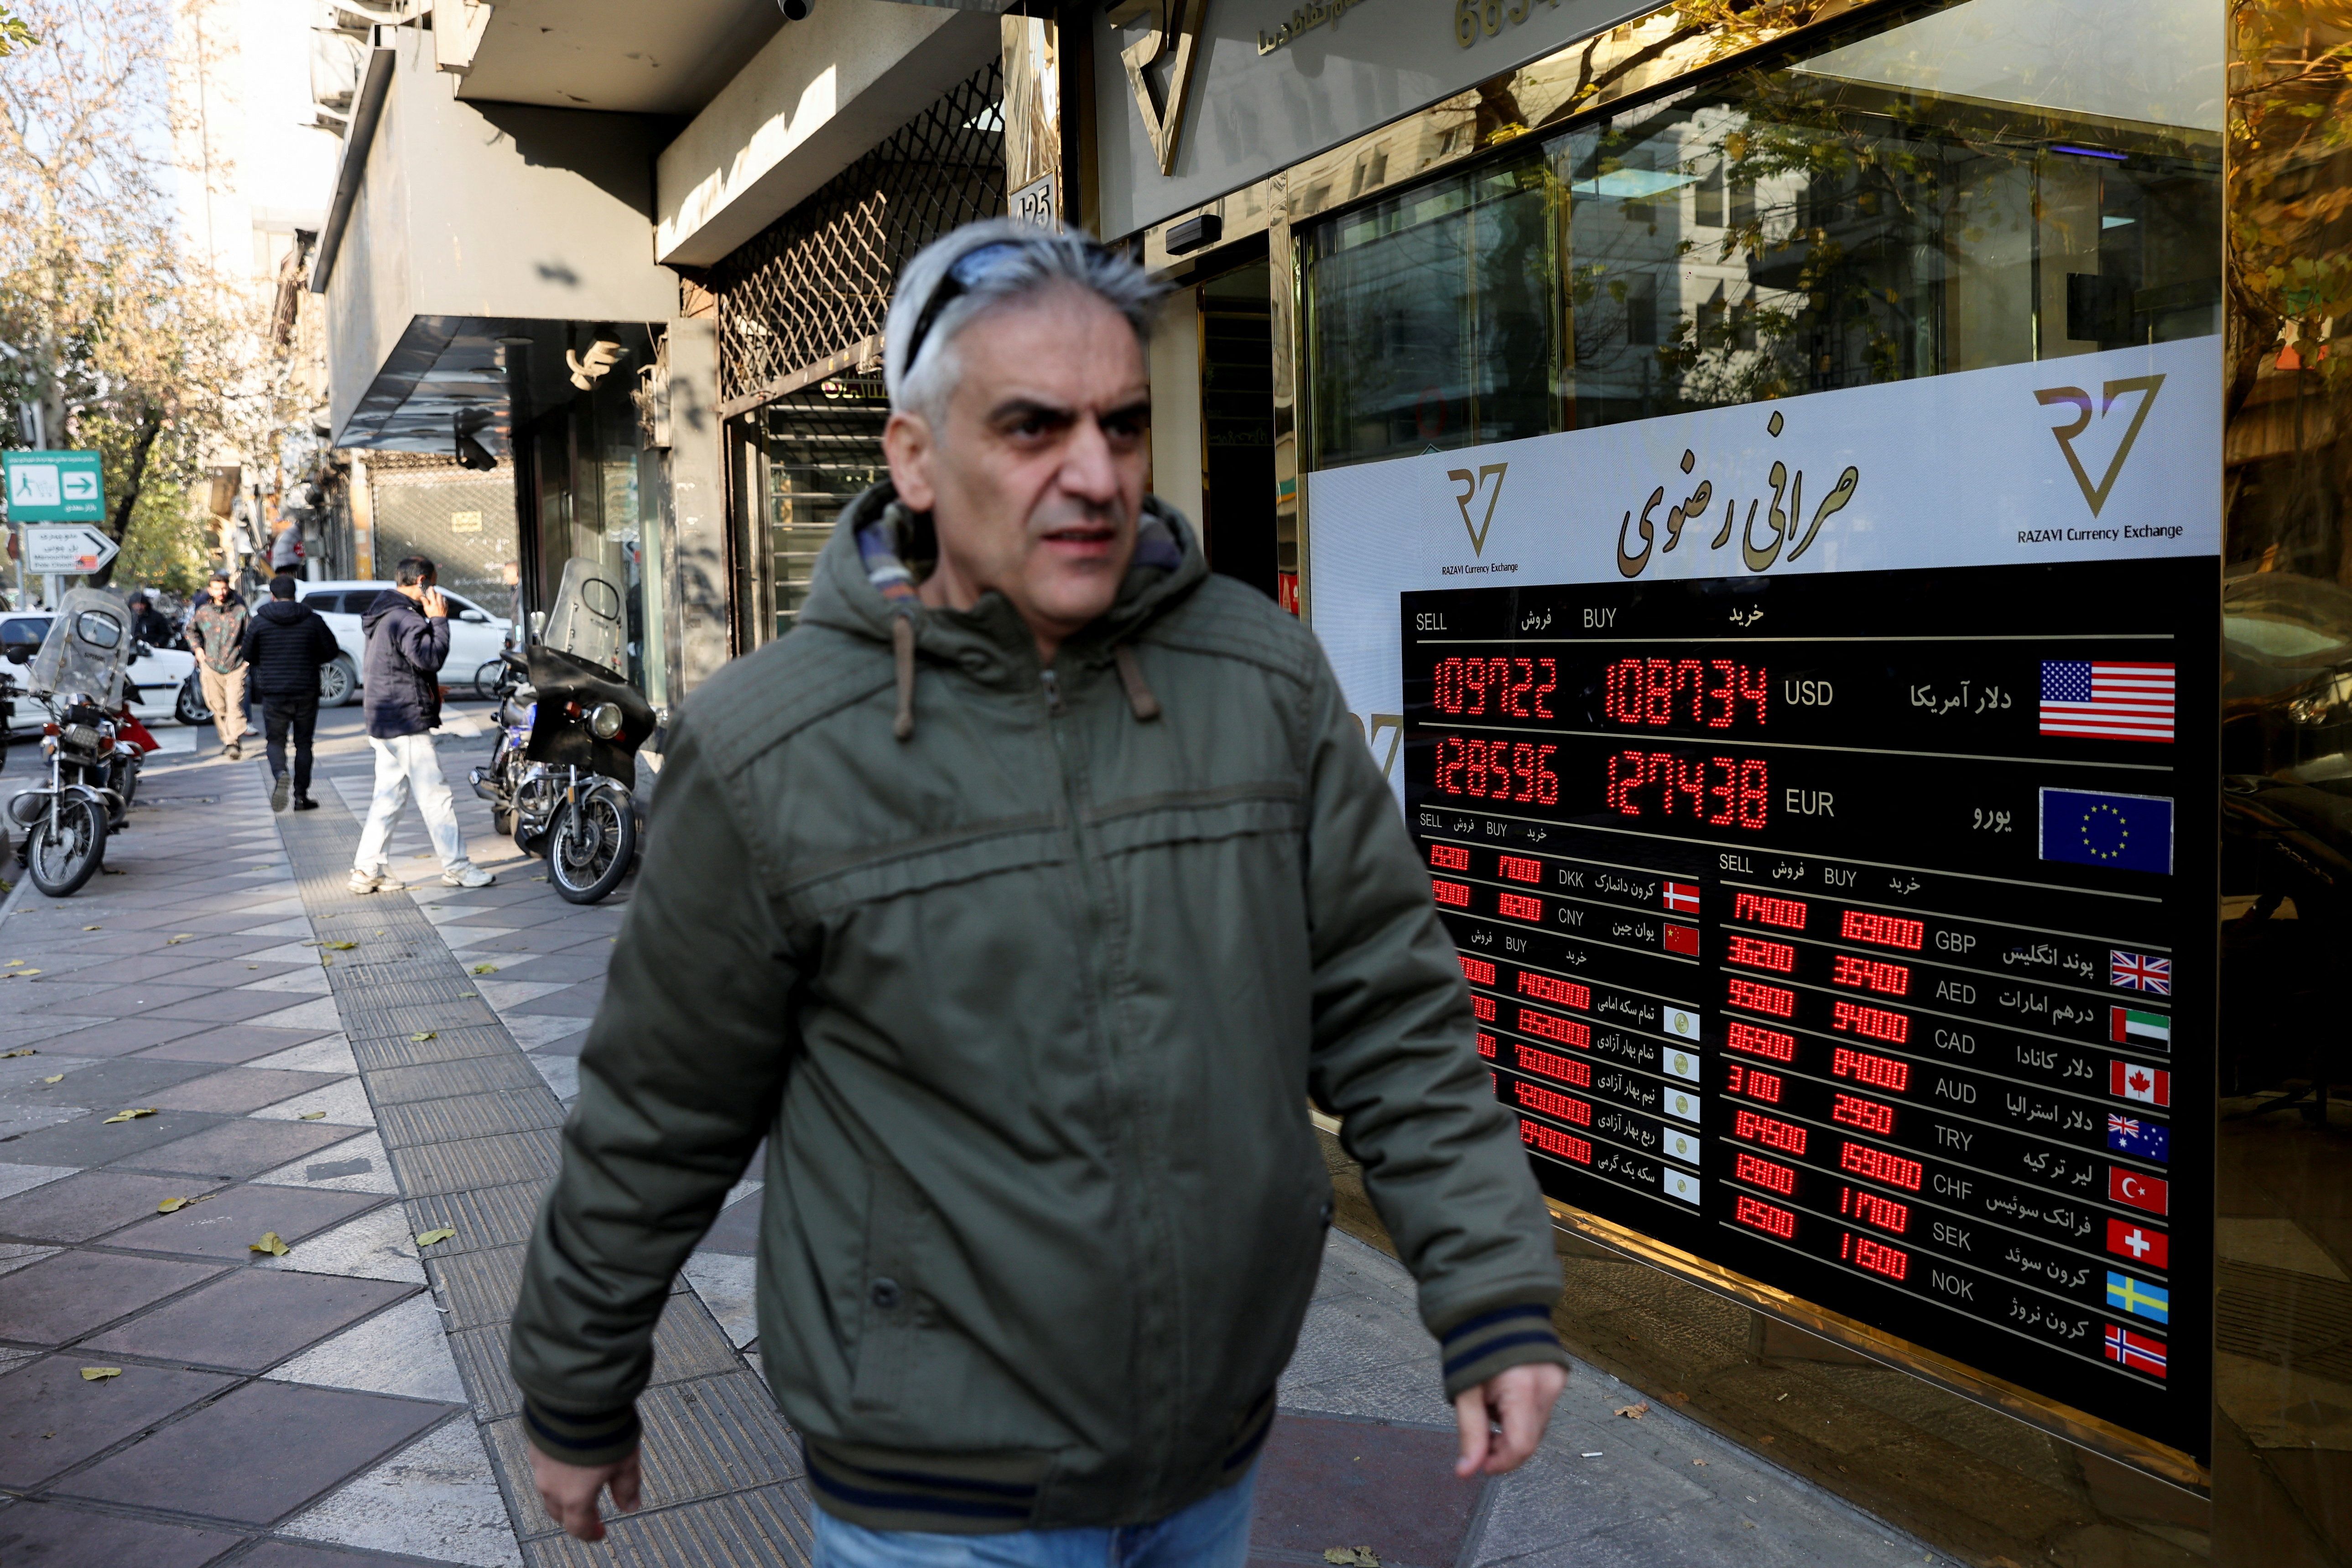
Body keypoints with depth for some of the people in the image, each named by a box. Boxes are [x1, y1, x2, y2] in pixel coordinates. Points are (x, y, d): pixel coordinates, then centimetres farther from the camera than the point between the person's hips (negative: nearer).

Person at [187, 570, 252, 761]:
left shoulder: (240, 610, 3)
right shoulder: (203, 611, 7)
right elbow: (191, 630, 26)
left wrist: (246, 653, 3)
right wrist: (197, 648, 15)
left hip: (236, 666, -3)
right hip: (211, 666, 3)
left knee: (235, 705, -15)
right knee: (217, 707, 5)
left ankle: (234, 743, -19)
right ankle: (226, 740, 17)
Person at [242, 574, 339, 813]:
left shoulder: (260, 621, -3)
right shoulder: (313, 620, -1)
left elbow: (249, 656, 2)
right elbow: (331, 650, 3)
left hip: (274, 691, -1)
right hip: (307, 690, 1)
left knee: (275, 739, 8)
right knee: (303, 741, 9)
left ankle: (280, 774, -23)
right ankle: (301, 795, 8)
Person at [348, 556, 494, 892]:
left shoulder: (385, 616, 19)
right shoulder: (405, 619, -16)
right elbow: (431, 658, -26)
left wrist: (429, 689, 28)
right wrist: (439, 620, -17)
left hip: (384, 723, 10)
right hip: (407, 724, -10)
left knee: (389, 796, 11)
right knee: (435, 795, -5)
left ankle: (367, 870, 11)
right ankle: (457, 867, 0)